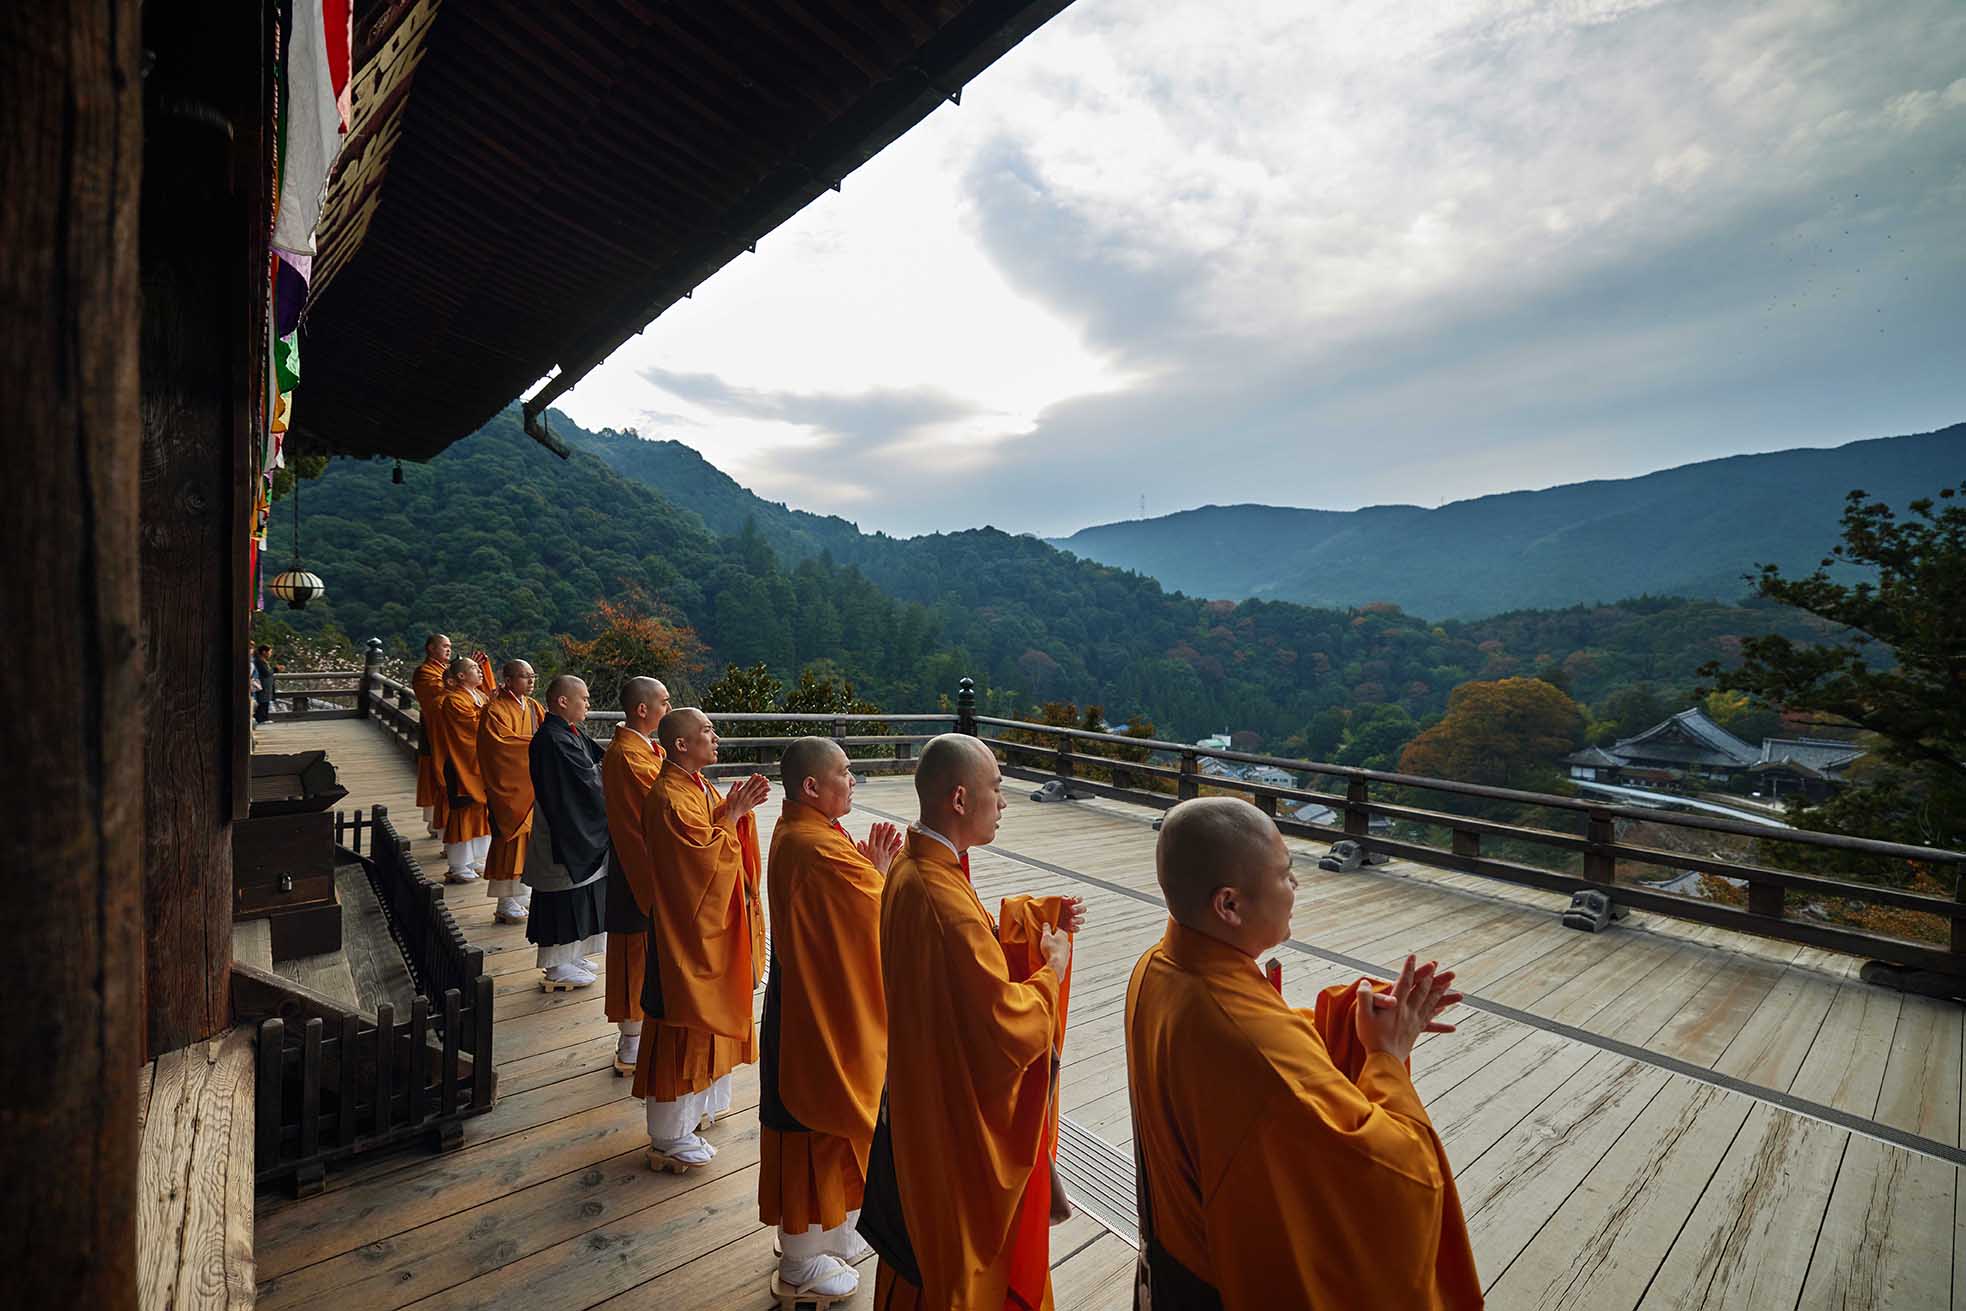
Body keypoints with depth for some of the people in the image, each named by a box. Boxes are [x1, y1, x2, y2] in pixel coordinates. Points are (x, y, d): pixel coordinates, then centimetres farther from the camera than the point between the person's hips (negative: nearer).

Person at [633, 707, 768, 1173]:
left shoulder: (700, 786, 6)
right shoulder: (668, 799, -23)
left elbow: (721, 836, 8)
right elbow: (708, 855, -25)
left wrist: (737, 808, -8)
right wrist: (732, 814, -18)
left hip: (712, 925, 10)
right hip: (688, 928, -10)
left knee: (706, 1015, 22)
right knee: (682, 1027, 3)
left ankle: (701, 1101, 40)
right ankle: (669, 1137, 18)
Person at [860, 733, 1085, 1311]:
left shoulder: (912, 866, -6)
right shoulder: (946, 904, -36)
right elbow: (1010, 1025, -28)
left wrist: (1043, 917, 1)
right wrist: (1053, 969, -13)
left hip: (926, 1087, 9)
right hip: (963, 1110, -9)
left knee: (928, 1237, 31)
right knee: (966, 1248, 18)